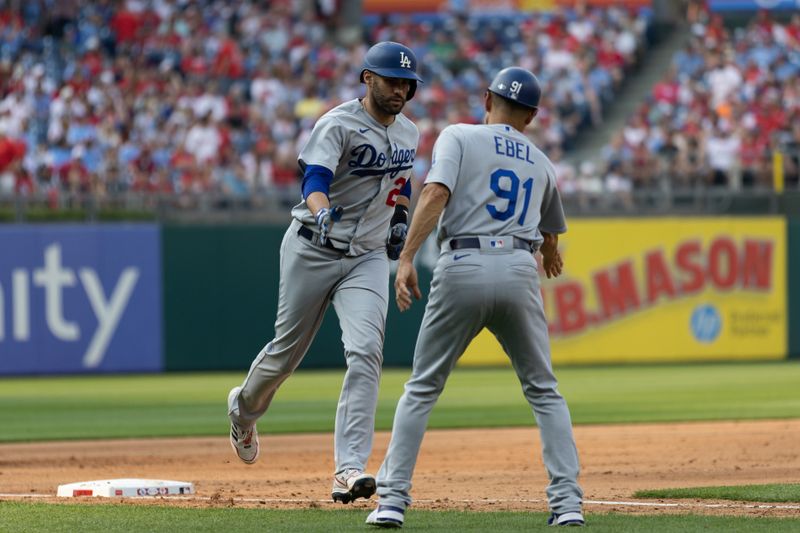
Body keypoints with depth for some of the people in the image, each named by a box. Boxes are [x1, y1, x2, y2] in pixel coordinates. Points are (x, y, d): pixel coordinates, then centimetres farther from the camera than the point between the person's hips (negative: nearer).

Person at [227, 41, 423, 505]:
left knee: (366, 352, -17)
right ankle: (244, 408, 44)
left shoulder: (408, 133, 7)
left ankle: (349, 469, -23)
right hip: (314, 251, -4)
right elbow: (315, 180, -30)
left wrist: (401, 216, 17)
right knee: (287, 350, 9)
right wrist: (322, 213, -49)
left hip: (368, 257, 4)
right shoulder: (337, 126, -14)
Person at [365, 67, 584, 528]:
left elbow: (435, 195, -11)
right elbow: (551, 233, 37)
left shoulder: (459, 137, 8)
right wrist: (551, 257, 61)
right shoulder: (541, 162, 22)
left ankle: (393, 499, 0)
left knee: (422, 388, 8)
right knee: (544, 390, 13)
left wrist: (407, 258, -15)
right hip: (519, 270, 2)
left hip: (463, 266, -2)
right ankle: (568, 500, 1)